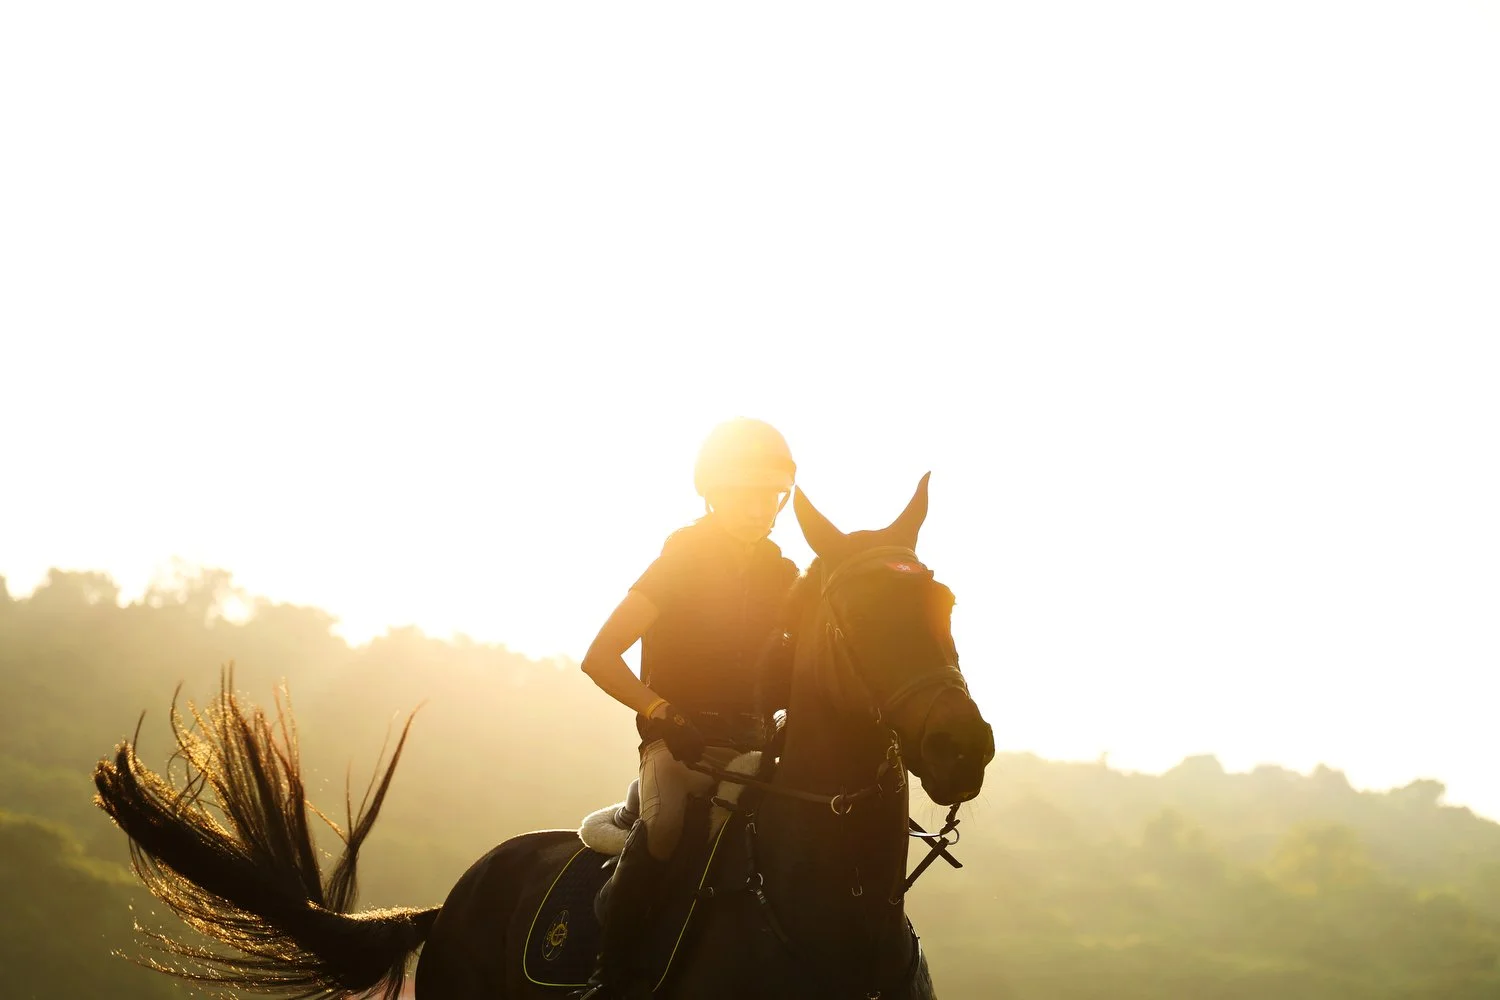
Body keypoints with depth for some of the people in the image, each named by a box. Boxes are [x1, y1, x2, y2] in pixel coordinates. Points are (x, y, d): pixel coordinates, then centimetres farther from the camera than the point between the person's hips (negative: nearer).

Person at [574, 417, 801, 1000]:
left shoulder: (782, 577, 12)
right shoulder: (681, 564, -2)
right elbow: (600, 658, -7)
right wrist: (664, 713, -20)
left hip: (754, 745, 5)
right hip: (680, 742, -5)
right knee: (663, 821, -36)